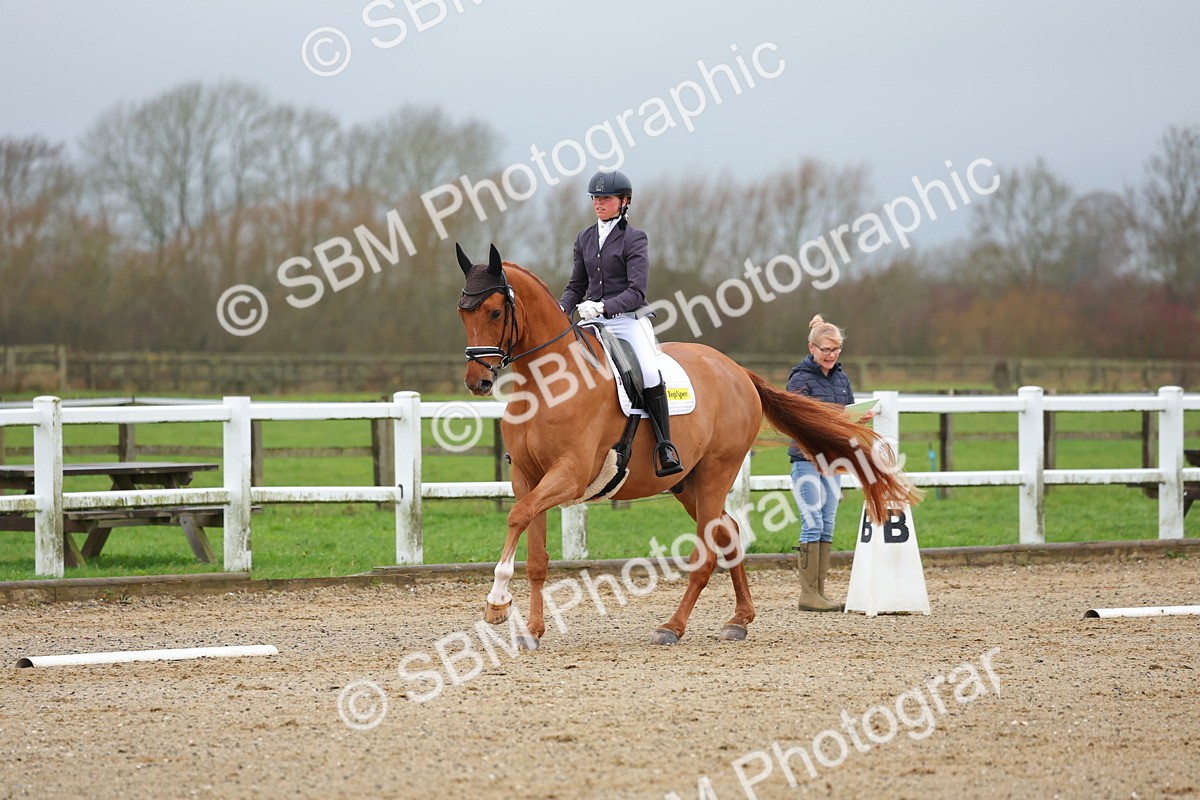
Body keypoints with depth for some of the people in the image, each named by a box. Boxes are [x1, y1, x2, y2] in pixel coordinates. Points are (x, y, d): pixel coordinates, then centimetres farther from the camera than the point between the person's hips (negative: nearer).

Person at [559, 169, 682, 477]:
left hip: (629, 319, -6)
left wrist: (604, 307, -28)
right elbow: (576, 286, 20)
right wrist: (561, 309, -1)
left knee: (650, 376, -27)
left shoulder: (634, 239, -4)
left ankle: (665, 449, -20)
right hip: (594, 323, 6)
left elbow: (636, 291, -12)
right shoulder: (585, 238, 13)